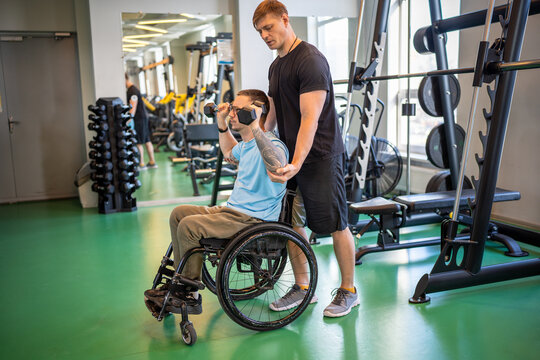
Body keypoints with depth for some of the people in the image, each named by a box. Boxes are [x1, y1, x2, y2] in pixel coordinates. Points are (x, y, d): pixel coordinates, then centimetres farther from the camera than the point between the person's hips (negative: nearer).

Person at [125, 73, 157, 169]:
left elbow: (133, 108, -21)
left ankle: (141, 164, 1)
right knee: (147, 141, 11)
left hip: (139, 119, -10)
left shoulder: (132, 91, -16)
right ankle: (152, 162, 16)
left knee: (138, 143, -4)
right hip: (143, 118, 10)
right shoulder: (131, 89, 16)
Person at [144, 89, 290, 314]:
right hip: (233, 210, 10)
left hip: (254, 220, -10)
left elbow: (277, 166, -44)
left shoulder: (271, 145, -19)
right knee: (178, 213, 7)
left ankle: (190, 296, -6)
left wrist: (255, 127, -46)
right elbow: (230, 154, 37)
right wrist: (222, 123, 27)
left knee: (189, 225, -21)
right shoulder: (247, 144, 13)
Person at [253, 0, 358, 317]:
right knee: (293, 223, 10)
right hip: (291, 158, 9)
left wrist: (297, 163, -29)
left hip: (321, 157, -8)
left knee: (336, 225, 1)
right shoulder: (276, 66, 15)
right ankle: (303, 287, 25)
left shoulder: (310, 60, -14)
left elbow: (310, 119, -22)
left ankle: (349, 291, 17)